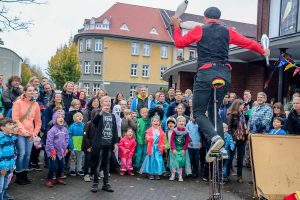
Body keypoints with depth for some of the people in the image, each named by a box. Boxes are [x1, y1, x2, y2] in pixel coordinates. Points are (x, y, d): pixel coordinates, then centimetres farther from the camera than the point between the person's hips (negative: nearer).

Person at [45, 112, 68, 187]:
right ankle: (49, 180, 11)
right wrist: (53, 151, -15)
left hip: (61, 151, 6)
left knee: (61, 165, 13)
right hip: (53, 151, -6)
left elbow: (66, 139, 10)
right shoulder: (52, 130, -17)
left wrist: (65, 149, 8)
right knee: (53, 166, -5)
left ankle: (58, 178, 30)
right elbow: (49, 141, -17)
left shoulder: (65, 129, 1)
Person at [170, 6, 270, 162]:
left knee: (198, 111, 3)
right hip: (225, 74, 4)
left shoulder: (199, 30, 7)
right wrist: (263, 51, 37)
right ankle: (220, 146, 9)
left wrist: (176, 27, 29)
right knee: (213, 110, 17)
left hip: (206, 73, -4)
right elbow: (248, 43, 19)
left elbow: (179, 43, 13)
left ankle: (215, 138, -22)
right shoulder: (228, 32, 14)